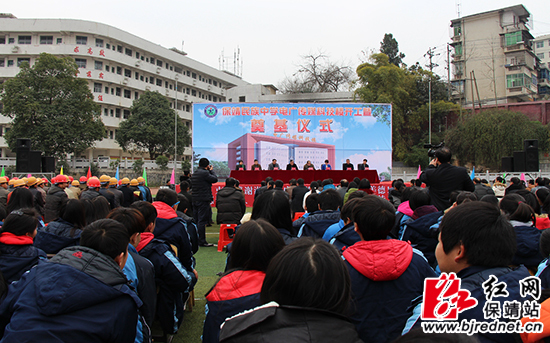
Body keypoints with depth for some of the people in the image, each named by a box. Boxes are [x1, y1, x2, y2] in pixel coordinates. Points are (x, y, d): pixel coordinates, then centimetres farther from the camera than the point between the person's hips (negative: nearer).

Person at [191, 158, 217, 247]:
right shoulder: (204, 173, -14)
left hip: (195, 200, 9)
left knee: (196, 220, 14)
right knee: (202, 221, -6)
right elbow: (215, 179, -9)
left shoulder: (194, 174, 14)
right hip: (203, 200, -9)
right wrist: (211, 170, 7)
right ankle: (202, 241, -3)